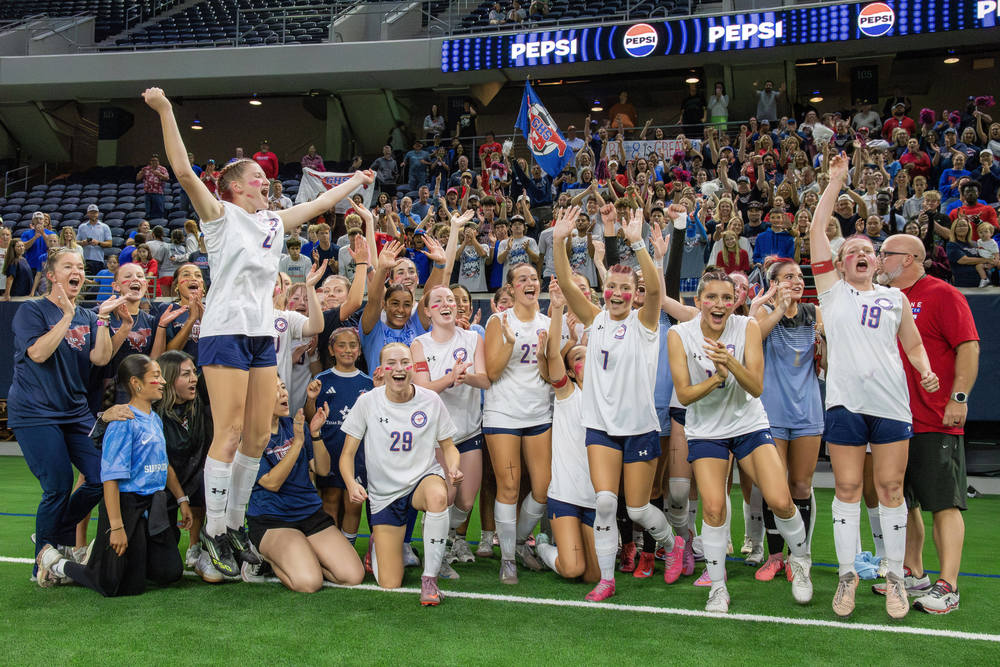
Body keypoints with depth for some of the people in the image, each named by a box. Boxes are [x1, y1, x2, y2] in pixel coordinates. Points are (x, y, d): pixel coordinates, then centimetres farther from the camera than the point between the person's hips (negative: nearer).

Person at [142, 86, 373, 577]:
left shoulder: (273, 221, 19)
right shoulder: (221, 215, 1)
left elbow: (320, 203, 32)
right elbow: (184, 172, -13)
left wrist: (355, 182, 41)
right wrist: (165, 111, -19)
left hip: (263, 335, 7)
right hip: (225, 333, -7)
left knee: (257, 436, 5)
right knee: (228, 436, -8)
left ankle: (235, 525, 16)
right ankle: (213, 532, 2)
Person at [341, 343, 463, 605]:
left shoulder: (431, 400, -4)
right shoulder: (367, 402, -6)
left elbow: (448, 446, 7)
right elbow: (347, 453, -2)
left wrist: (453, 468, -16)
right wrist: (351, 483, -22)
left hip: (423, 478, 0)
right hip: (384, 493, 0)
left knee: (438, 495, -41)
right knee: (389, 585, -4)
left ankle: (430, 579, -25)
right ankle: (377, 542, 33)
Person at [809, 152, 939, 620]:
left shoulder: (895, 298, 15)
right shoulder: (832, 289, 9)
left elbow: (913, 344, 22)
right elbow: (817, 230, 3)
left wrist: (926, 371, 1)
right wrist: (836, 181, 5)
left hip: (890, 403, 1)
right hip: (844, 402, -1)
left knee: (890, 488, 4)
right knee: (847, 488, 2)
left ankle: (894, 576, 14)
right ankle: (847, 574, 12)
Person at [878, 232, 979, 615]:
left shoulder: (943, 295, -5)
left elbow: (969, 346, -12)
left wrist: (959, 398, -18)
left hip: (936, 423, -7)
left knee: (943, 503, -4)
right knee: (903, 502, 13)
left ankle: (947, 587, -1)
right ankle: (913, 575, 25)